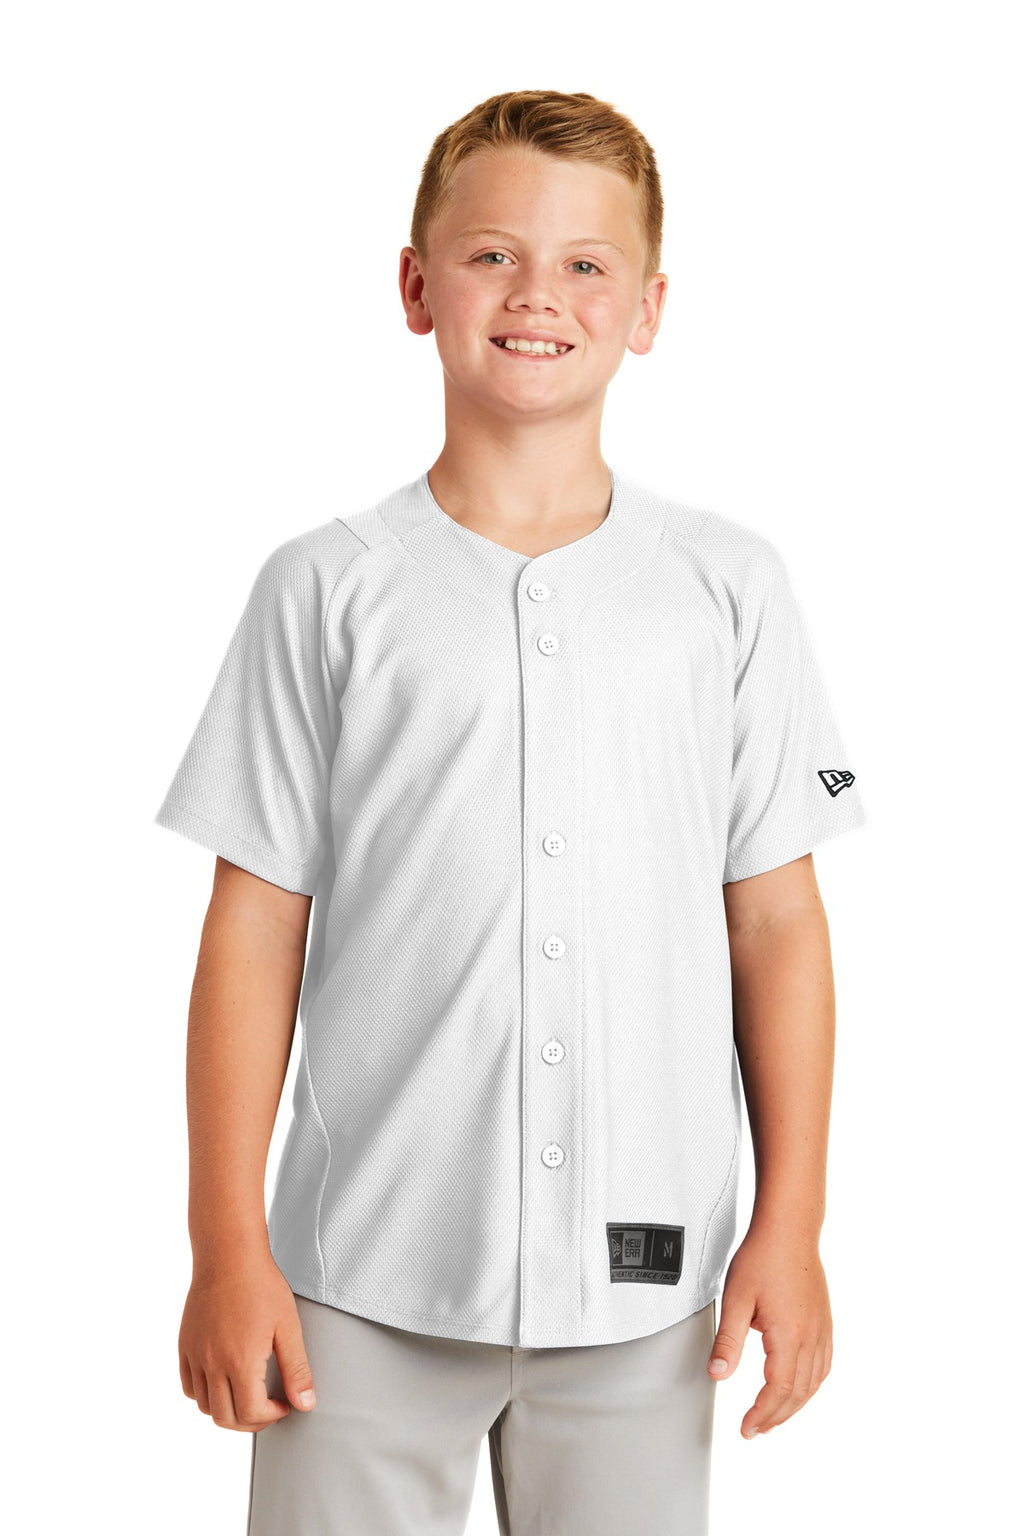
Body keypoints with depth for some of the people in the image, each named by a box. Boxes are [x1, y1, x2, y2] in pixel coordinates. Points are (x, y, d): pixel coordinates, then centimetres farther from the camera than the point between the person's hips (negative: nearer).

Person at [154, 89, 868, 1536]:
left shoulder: (728, 586, 3)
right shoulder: (327, 589, -1)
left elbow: (776, 925, 4)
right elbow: (256, 928, 0)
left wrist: (791, 1225, 2)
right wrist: (227, 1246, -1)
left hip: (643, 1278, 1)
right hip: (369, 1279, -1)